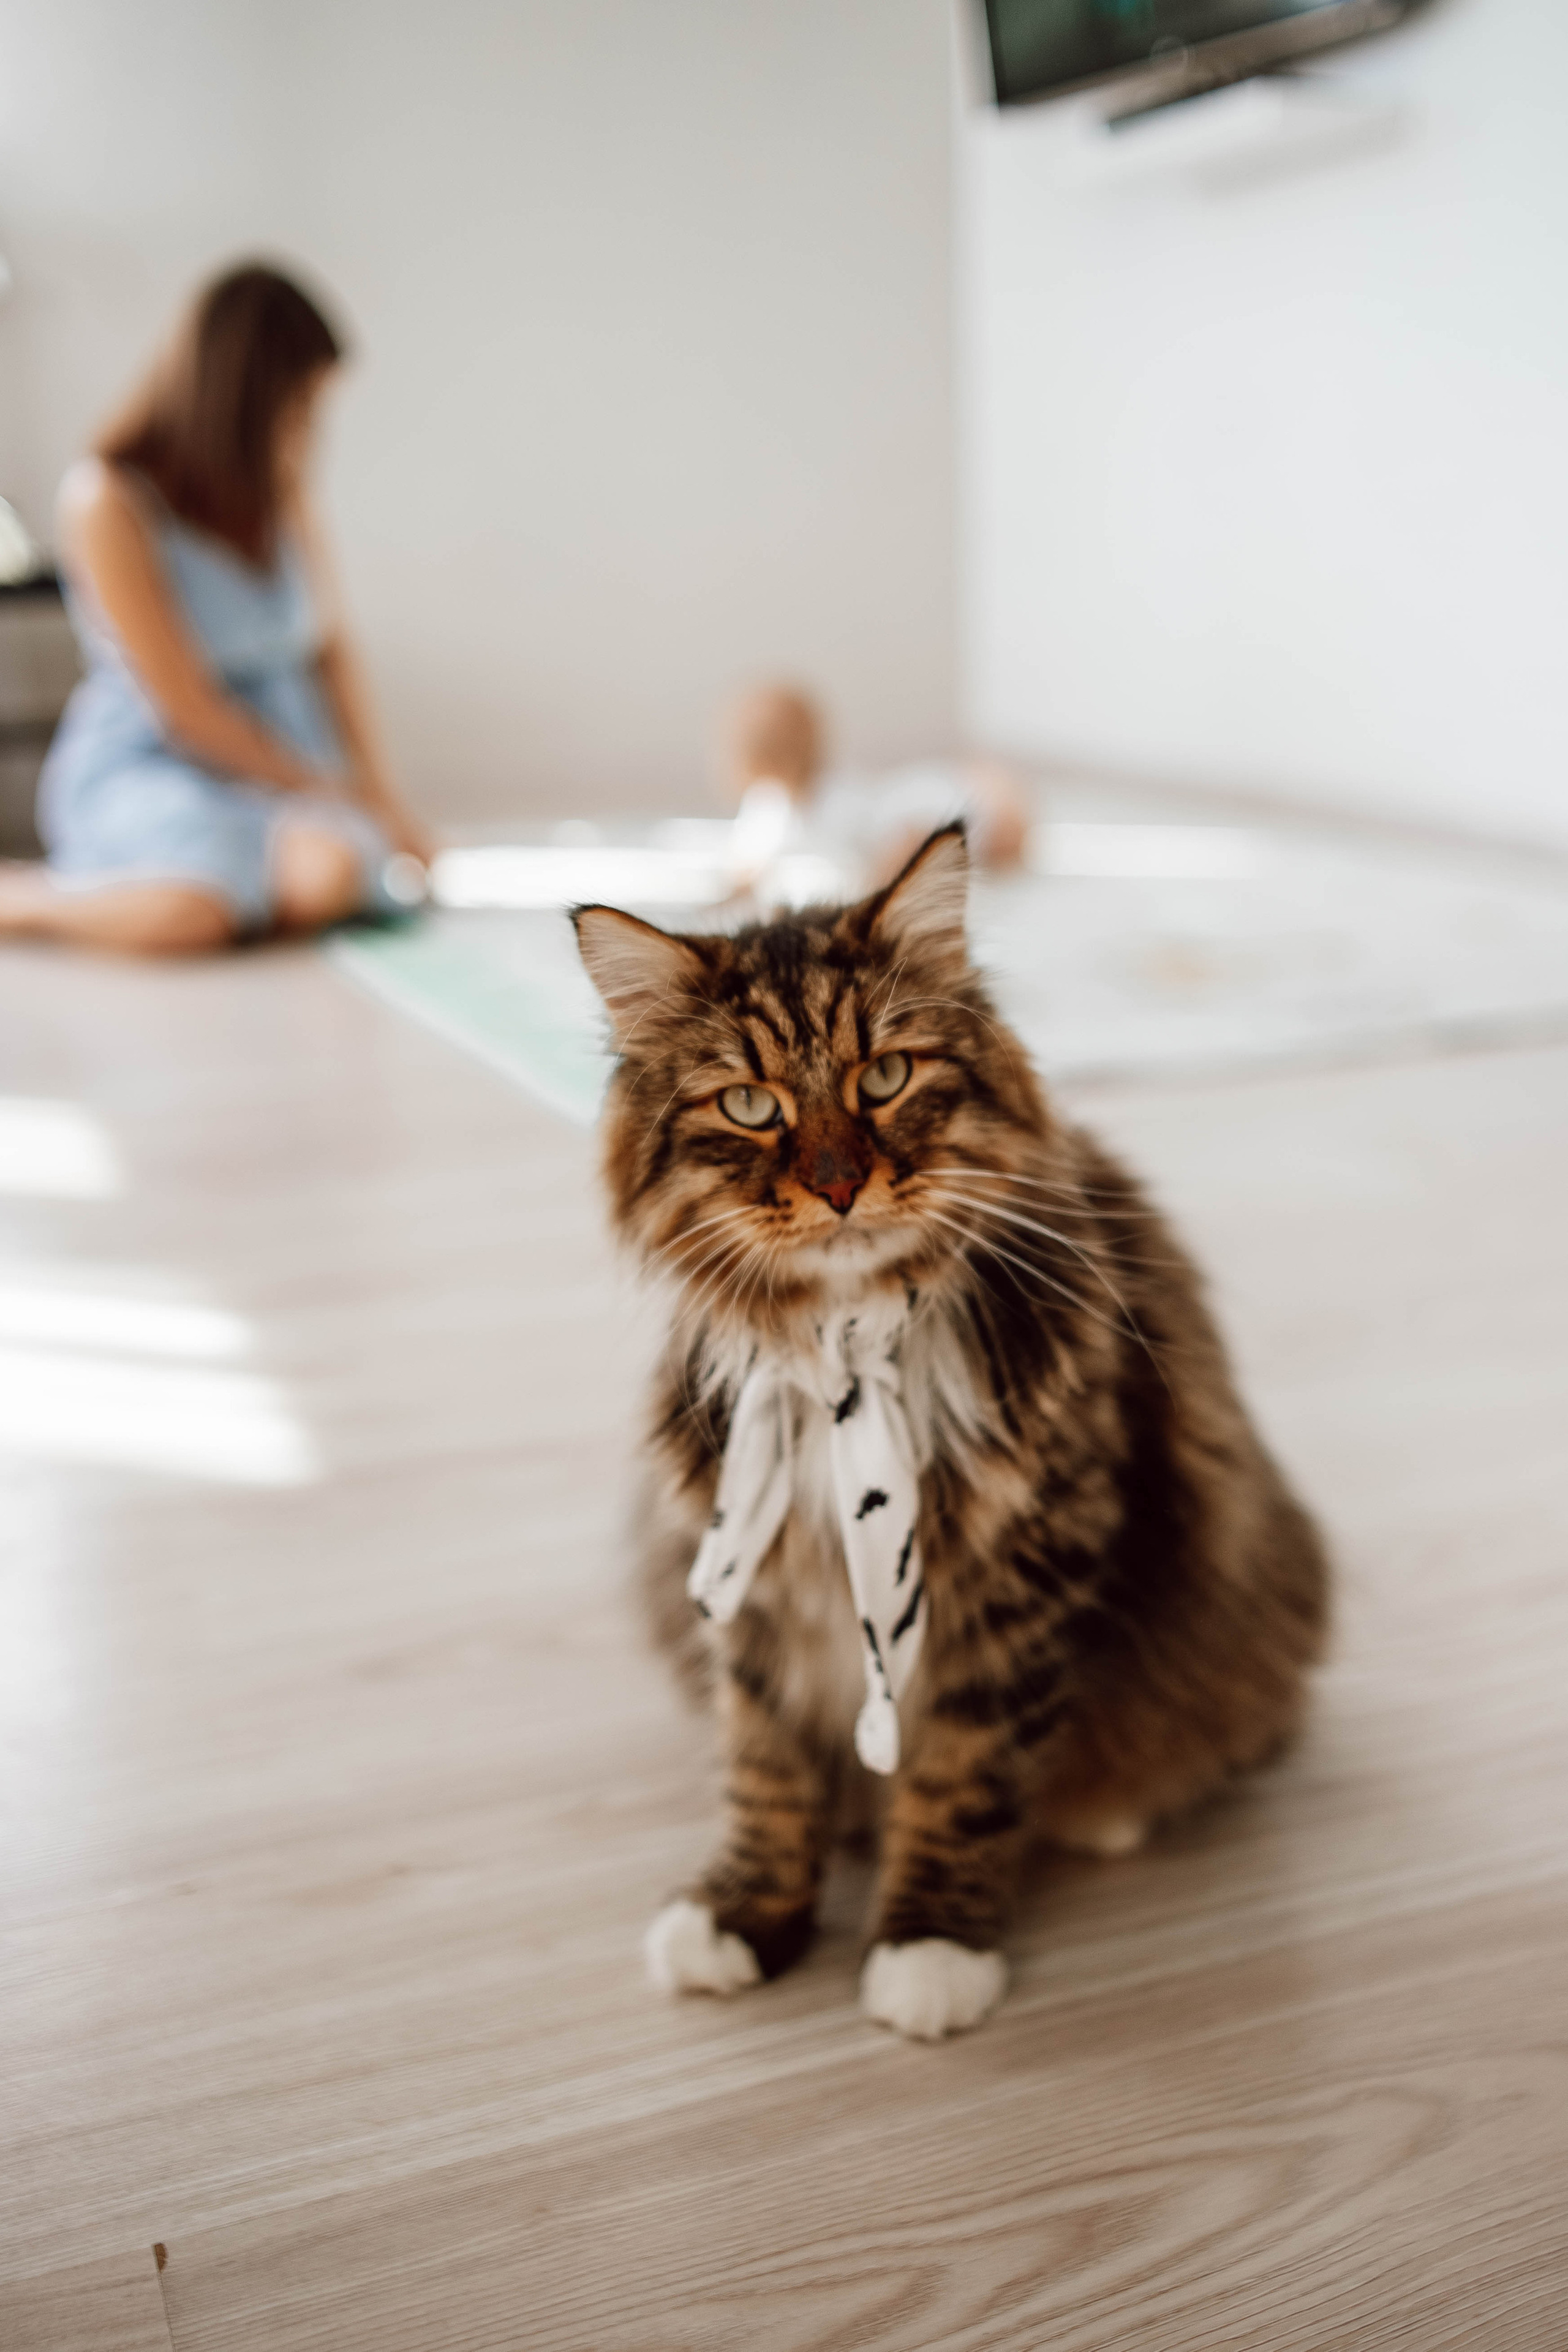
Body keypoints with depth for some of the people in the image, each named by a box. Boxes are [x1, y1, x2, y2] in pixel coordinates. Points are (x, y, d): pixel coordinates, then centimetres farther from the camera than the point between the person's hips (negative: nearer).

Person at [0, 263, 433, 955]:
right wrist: (347, 795, -8)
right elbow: (188, 712, -13)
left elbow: (330, 644, 14)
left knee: (328, 877, -31)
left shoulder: (280, 485, 4)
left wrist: (381, 795, 3)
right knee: (187, 915, -37)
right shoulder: (108, 500, -14)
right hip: (144, 767, -5)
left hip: (284, 756, 5)